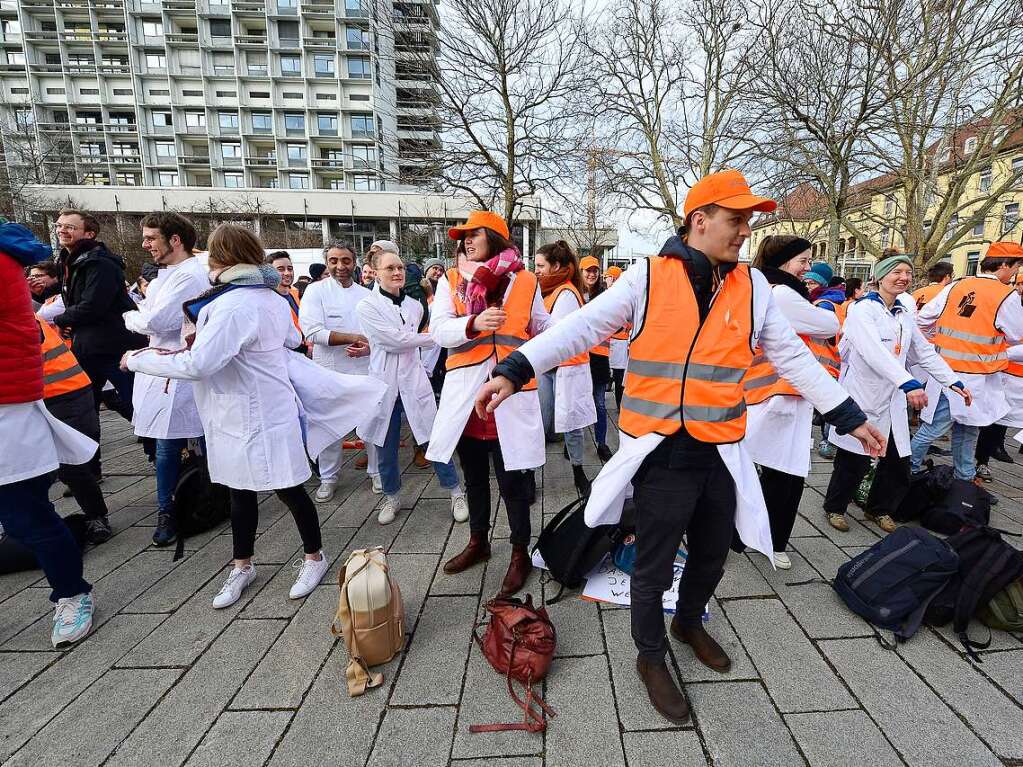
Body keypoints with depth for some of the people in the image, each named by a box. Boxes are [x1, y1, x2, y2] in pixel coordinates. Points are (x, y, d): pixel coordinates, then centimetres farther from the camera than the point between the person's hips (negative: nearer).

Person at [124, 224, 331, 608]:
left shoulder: (234, 305, -22)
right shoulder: (271, 296, 8)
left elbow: (196, 364, -25)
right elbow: (293, 338, 23)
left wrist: (138, 359, -10)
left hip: (258, 415, -10)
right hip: (241, 412, 10)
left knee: (287, 488, 5)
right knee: (240, 490, 18)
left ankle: (315, 557, 24)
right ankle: (242, 566, 34)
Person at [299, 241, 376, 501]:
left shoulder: (366, 294, 7)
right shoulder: (316, 290, -3)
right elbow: (313, 332, -15)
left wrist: (369, 347, -17)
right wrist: (356, 338, -18)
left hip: (365, 368, 2)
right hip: (330, 371, -2)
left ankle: (377, 470, 27)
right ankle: (328, 477, 26)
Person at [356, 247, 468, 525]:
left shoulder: (415, 305, 7)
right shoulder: (367, 306, -5)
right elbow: (392, 340, -13)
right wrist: (434, 337, -7)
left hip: (414, 380, 2)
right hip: (384, 383, -2)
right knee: (386, 446, 9)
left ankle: (456, 493, 14)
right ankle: (391, 496, 30)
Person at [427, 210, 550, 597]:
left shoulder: (524, 280, 4)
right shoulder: (451, 280, 6)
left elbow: (544, 327, 13)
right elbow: (439, 329, -7)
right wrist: (474, 324, -24)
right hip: (465, 392, 3)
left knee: (512, 478, 3)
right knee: (474, 475, 18)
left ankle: (521, 553, 22)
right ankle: (478, 541, 38)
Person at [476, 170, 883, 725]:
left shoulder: (753, 285, 4)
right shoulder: (647, 277, -8)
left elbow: (793, 357, 11)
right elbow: (579, 328, -12)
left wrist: (849, 418, 12)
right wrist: (513, 371, -20)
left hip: (721, 454, 5)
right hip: (661, 453, -4)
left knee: (712, 556, 23)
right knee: (654, 567, 11)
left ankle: (689, 623, 54)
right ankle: (651, 656, 39)